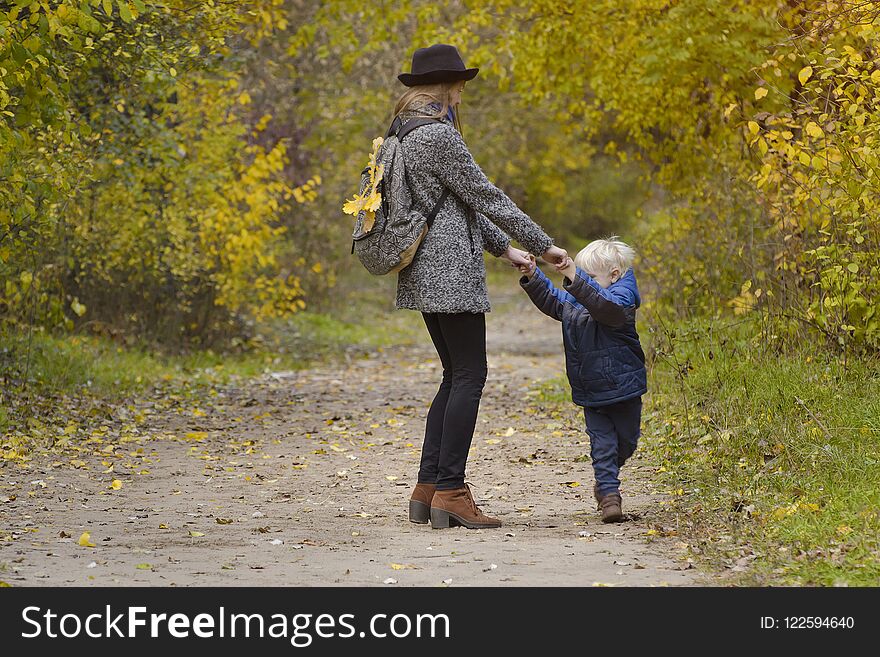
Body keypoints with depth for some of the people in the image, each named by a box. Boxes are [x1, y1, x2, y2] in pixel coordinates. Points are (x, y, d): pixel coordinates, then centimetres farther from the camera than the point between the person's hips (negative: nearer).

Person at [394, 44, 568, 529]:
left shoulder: (406, 136, 16)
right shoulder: (438, 136, -14)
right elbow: (484, 196, -12)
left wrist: (502, 248, 23)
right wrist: (542, 244, -5)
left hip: (425, 273, 10)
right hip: (451, 272, -10)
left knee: (455, 376, 13)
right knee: (469, 376, -6)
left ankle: (427, 489, 11)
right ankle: (450, 492, -8)